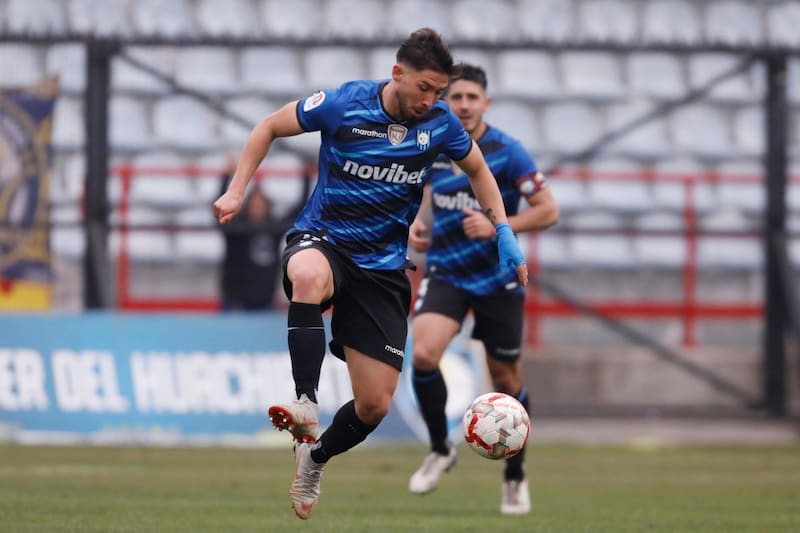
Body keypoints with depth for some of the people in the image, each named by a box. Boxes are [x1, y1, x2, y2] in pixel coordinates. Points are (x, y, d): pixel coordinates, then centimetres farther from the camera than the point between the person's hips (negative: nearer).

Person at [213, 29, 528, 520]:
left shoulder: (441, 124, -5)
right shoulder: (344, 105, -14)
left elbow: (478, 170, 15)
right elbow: (270, 128, 1)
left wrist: (504, 233, 6)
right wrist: (236, 192, -7)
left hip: (383, 268, 3)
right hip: (322, 240, -3)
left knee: (375, 405, -1)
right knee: (308, 276, -44)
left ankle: (314, 459, 30)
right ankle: (306, 407, -43)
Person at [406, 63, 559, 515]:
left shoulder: (507, 152, -12)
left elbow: (548, 211, -11)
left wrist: (496, 226, -24)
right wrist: (419, 221, 4)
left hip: (497, 278, -2)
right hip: (445, 273, 2)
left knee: (506, 380, 7)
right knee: (423, 354, -23)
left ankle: (515, 477, 28)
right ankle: (441, 450, 0)